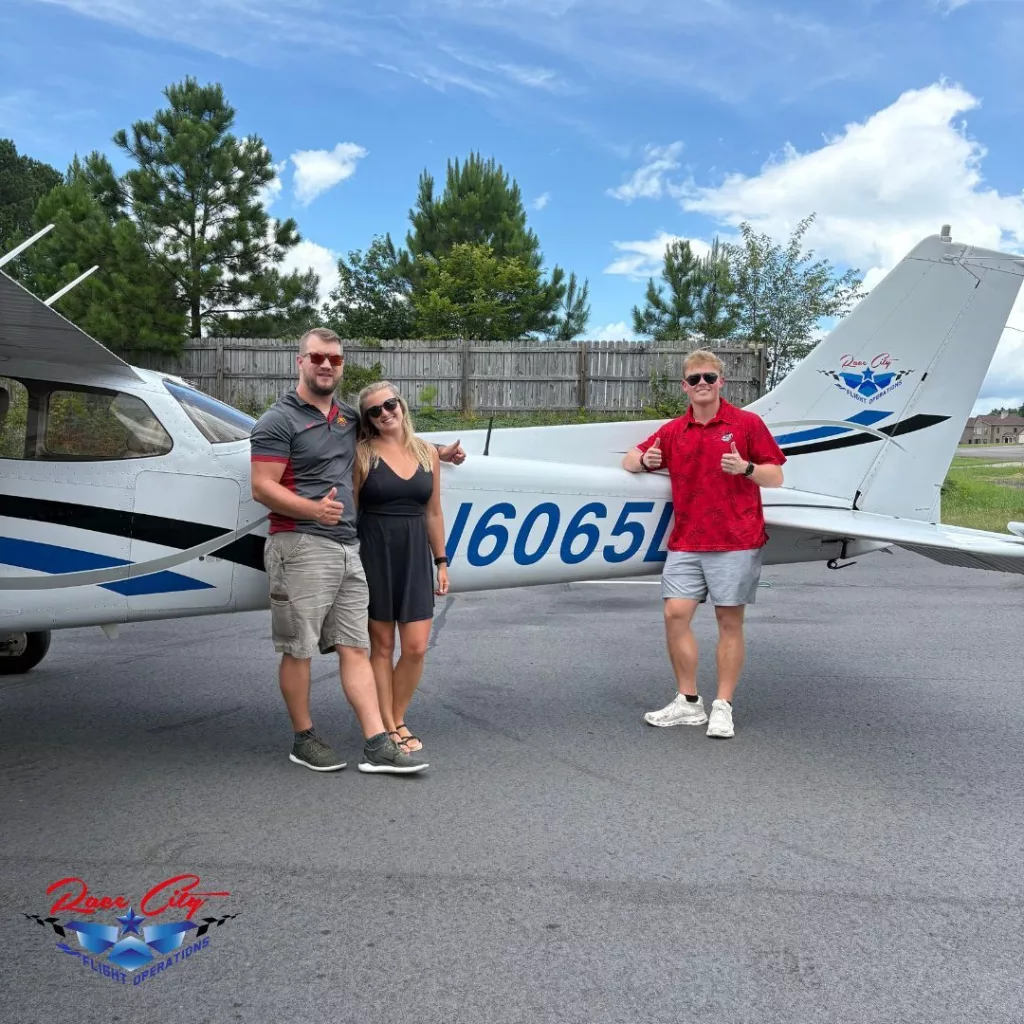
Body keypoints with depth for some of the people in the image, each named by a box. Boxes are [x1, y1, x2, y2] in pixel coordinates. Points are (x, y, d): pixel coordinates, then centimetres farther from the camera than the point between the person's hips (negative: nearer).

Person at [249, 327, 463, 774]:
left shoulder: (349, 418, 17)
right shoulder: (279, 420, -4)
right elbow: (263, 488, -10)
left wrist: (438, 452, 27)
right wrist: (313, 509, -25)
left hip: (348, 548, 7)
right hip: (302, 547, -6)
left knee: (355, 648, 4)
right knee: (298, 649, 2)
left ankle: (377, 745, 5)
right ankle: (304, 740, 17)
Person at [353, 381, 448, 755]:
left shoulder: (427, 453, 8)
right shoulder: (362, 454, -3)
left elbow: (433, 512, 12)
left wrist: (441, 562, 12)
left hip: (415, 554, 3)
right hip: (374, 552, -3)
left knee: (416, 647, -1)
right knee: (382, 645, 5)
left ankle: (397, 719, 21)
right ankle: (388, 728, 18)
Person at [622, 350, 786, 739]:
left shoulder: (747, 423, 0)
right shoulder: (673, 432, 10)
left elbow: (776, 476, 2)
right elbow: (629, 461, 17)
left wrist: (745, 467, -18)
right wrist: (645, 460, -6)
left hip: (735, 541, -3)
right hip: (686, 542, 4)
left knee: (730, 622, 2)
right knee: (675, 614, -2)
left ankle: (723, 707, 11)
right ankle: (688, 702, 10)